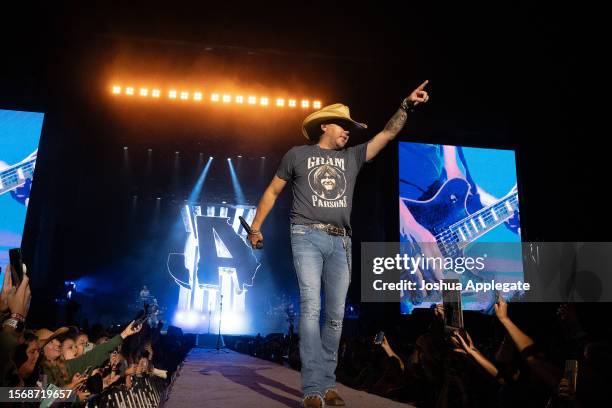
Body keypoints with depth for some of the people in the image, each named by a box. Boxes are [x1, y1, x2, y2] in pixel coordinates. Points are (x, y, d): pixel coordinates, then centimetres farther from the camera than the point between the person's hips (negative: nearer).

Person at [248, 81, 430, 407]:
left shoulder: (352, 157, 19)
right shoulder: (297, 155, 11)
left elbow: (388, 134, 15)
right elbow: (272, 191, 14)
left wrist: (407, 105, 6)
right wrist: (256, 227, 9)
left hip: (340, 243, 4)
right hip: (308, 237, -4)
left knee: (335, 315, 3)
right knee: (311, 308, -15)